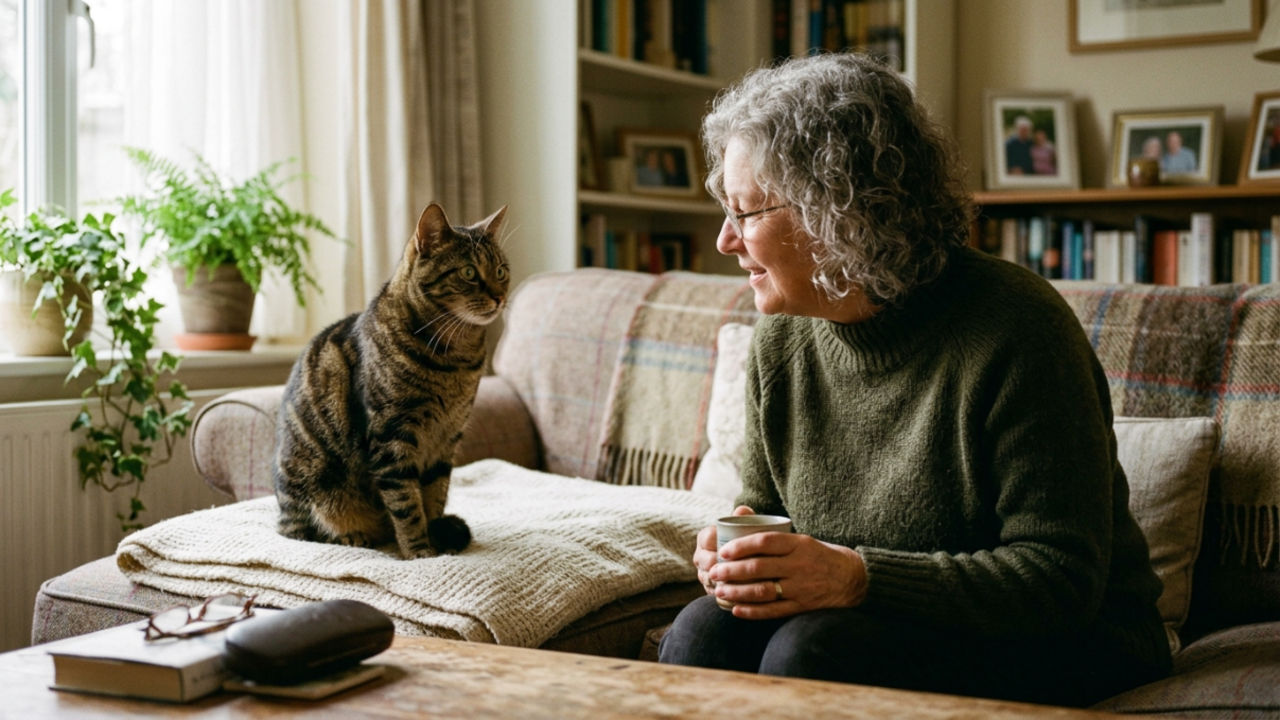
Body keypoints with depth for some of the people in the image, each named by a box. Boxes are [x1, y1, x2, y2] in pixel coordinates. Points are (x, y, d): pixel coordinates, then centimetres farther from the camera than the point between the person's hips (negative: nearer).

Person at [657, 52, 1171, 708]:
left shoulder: (1014, 327, -20)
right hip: (891, 627, 5)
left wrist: (860, 577, -31)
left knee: (814, 651, -30)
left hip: (1061, 645, -5)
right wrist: (735, 549, -11)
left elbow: (1062, 577, -21)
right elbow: (762, 502, 14)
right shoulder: (782, 337, 0)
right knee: (703, 635, -23)